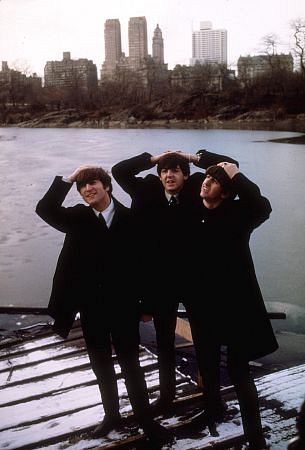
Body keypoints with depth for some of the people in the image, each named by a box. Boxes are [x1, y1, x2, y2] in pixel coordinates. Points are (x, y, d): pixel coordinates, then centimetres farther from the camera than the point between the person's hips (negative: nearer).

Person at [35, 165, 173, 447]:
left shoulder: (129, 218, -7)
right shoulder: (78, 217, 0)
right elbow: (45, 210, -16)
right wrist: (68, 179, -19)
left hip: (122, 305, -3)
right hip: (91, 306, 3)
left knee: (130, 364, 7)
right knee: (101, 365, 16)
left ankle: (146, 420, 22)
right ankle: (112, 415, 34)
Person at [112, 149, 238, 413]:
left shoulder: (196, 192, -5)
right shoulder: (148, 193, -2)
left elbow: (229, 165, -5)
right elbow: (119, 170, -1)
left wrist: (193, 157, -7)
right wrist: (154, 158, -5)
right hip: (160, 279, 2)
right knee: (164, 340, 15)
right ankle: (167, 393, 32)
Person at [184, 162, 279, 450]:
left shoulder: (237, 213, -9)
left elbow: (263, 207, -29)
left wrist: (236, 176, -22)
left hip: (233, 301, -4)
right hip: (202, 303, 4)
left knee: (238, 371, -1)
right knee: (207, 365, 21)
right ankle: (213, 410, 47)